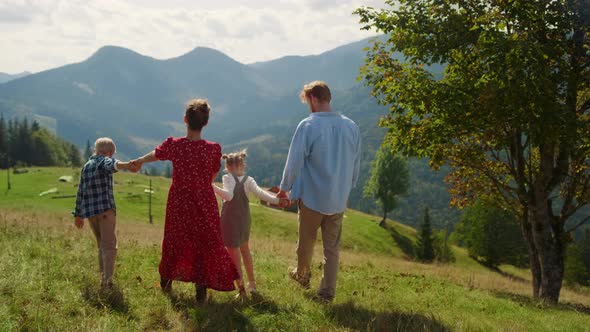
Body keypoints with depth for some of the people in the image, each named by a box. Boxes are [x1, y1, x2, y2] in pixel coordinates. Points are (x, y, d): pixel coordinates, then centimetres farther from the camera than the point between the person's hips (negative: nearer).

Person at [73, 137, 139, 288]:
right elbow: (112, 165, -26)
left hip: (89, 211, 7)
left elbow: (80, 192, 24)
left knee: (102, 246, 18)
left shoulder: (86, 166, 22)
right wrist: (125, 165, -47)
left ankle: (103, 279, 18)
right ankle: (108, 280, -19)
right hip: (105, 208, -7)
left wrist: (78, 215, 29)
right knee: (109, 246, -9)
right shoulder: (104, 161, 0)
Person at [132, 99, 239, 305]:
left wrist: (139, 162, 35)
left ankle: (166, 282, 39)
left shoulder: (173, 145, -9)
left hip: (179, 205, 2)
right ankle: (201, 291, 14)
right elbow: (212, 177, 1)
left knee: (174, 241, 20)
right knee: (206, 245, 10)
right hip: (205, 207, -2)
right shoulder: (213, 149, -13)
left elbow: (155, 155, 13)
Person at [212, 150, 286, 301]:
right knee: (244, 249, 25)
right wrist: (276, 199, -14)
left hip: (230, 220, -5)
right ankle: (252, 284, 35)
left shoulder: (228, 178, -14)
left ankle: (241, 289, 3)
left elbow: (228, 195, -28)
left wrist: (212, 187, -33)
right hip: (244, 220, 5)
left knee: (234, 252, 2)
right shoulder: (249, 180, -3)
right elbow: (260, 193, -17)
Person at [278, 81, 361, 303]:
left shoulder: (308, 126, -16)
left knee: (306, 241, 19)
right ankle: (327, 291, 14)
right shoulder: (351, 127, -1)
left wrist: (285, 188, 5)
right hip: (339, 200, 3)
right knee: (332, 247, 12)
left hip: (312, 197, -3)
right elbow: (356, 166, 7)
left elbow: (294, 162, -11)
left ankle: (302, 276, 40)